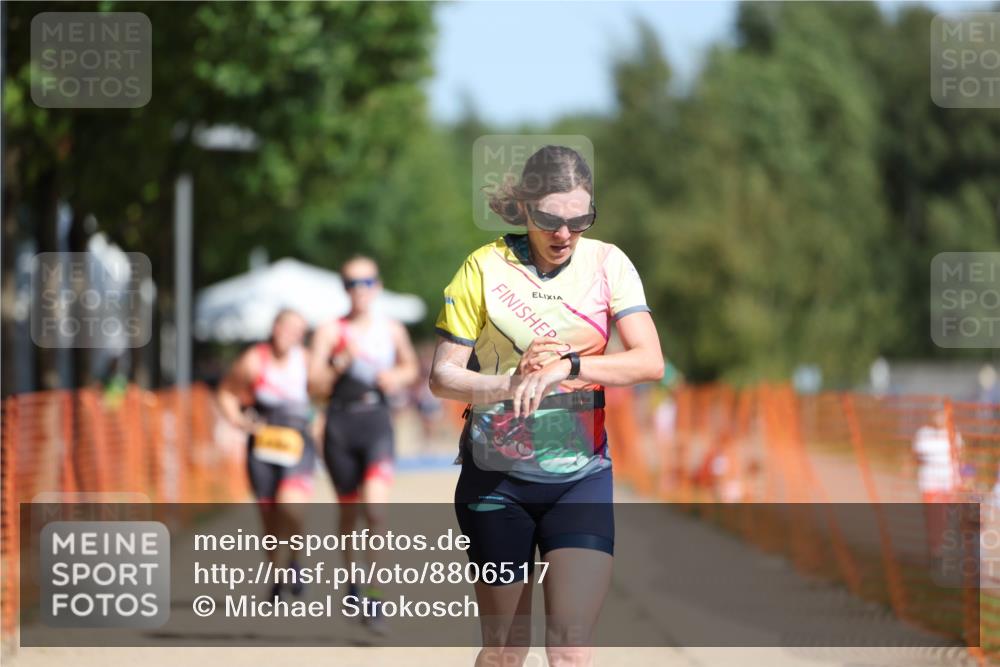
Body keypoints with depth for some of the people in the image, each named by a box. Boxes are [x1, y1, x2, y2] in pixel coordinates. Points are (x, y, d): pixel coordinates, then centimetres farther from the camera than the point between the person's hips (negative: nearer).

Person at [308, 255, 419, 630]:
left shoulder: (392, 331, 8)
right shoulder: (331, 332, 1)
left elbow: (411, 367, 25)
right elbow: (315, 385, -4)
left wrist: (398, 377, 3)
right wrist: (341, 364, -20)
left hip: (378, 425, 0)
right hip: (340, 426, 0)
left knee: (375, 507, -18)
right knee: (349, 511, 10)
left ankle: (375, 595, -16)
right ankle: (353, 581, 33)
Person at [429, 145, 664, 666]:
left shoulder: (607, 263, 0)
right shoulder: (485, 268, -5)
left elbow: (650, 362, -11)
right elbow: (442, 376, -4)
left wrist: (566, 367, -24)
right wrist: (510, 385, -23)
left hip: (581, 476, 1)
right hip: (497, 477, -1)